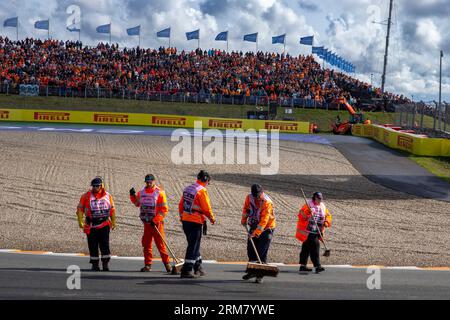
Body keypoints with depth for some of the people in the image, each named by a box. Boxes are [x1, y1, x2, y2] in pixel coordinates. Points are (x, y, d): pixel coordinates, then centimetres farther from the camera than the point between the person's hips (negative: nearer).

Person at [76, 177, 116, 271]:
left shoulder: (108, 196, 6)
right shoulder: (86, 196, -1)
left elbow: (112, 210, 16)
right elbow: (80, 209, 1)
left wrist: (113, 222, 16)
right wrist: (80, 222, -7)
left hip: (104, 225, 0)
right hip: (91, 225, 0)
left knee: (105, 244, -7)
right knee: (93, 246, 4)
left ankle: (105, 264, -2)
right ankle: (95, 265, 13)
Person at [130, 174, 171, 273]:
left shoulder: (160, 192, -10)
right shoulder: (142, 192, 7)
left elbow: (164, 210, -12)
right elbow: (137, 203, 23)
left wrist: (155, 220, -17)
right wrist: (133, 195, 5)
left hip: (157, 223, -5)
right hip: (146, 223, 5)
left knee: (160, 244, -4)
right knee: (146, 244, 6)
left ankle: (167, 264, 5)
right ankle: (147, 265, 13)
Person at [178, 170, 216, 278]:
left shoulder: (187, 189, 11)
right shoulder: (202, 191, -14)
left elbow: (181, 205, 15)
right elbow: (206, 208, -14)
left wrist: (182, 217, 24)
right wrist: (212, 218, 2)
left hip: (185, 221, 8)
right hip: (195, 222, -8)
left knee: (194, 244, 18)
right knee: (193, 246, -3)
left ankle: (198, 267, 28)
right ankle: (186, 270, -5)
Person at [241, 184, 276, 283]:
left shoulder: (267, 203, -27)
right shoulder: (249, 197, -7)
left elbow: (264, 220, -31)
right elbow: (246, 208, 14)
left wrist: (256, 233, -36)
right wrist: (244, 220, 17)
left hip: (266, 228, -6)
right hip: (253, 226, 6)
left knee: (262, 253, -9)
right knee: (251, 250, 11)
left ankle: (260, 275, -5)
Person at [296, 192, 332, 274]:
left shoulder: (323, 207, 15)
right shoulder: (308, 205, -6)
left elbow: (328, 216, 17)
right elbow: (301, 214, -12)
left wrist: (326, 222, -3)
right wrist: (308, 216, -31)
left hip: (317, 232, 7)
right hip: (308, 231, -7)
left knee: (306, 248, 15)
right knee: (315, 245, -17)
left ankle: (303, 266, 22)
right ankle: (317, 266, -20)